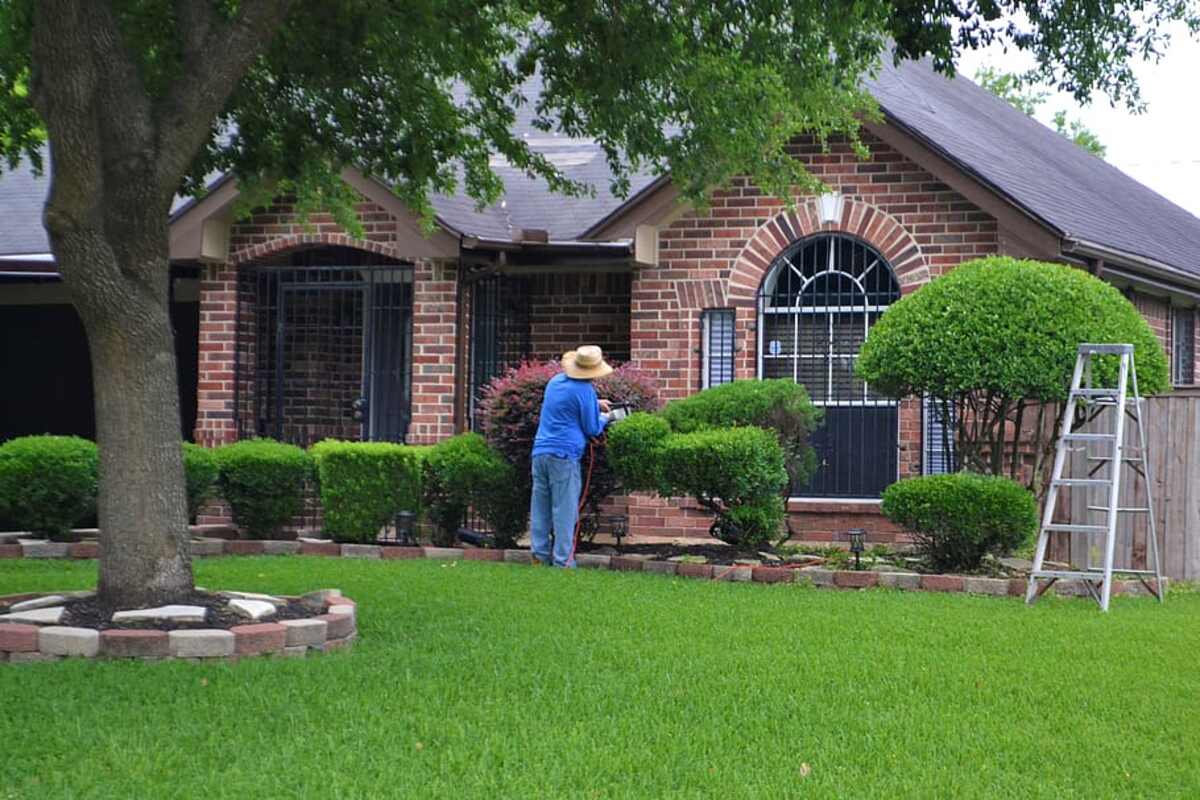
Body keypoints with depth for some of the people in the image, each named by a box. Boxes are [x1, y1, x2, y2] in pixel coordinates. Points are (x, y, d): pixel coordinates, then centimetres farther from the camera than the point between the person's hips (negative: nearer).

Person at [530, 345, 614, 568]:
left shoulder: (556, 381, 14)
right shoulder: (585, 390, -9)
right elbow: (592, 429, -3)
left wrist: (595, 404, 30)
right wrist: (603, 418, 16)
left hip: (540, 451, 7)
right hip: (564, 455, -7)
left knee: (540, 508, 10)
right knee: (565, 510, -4)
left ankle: (540, 555, 11)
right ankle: (563, 561, -4)